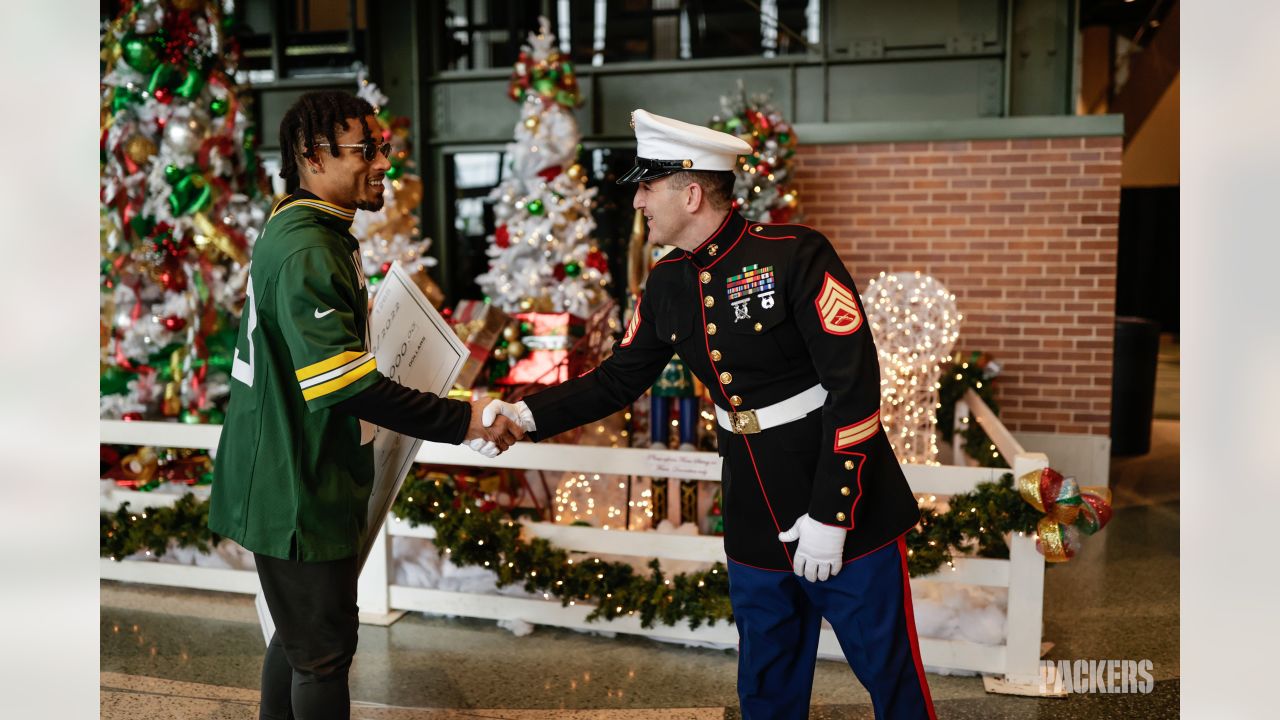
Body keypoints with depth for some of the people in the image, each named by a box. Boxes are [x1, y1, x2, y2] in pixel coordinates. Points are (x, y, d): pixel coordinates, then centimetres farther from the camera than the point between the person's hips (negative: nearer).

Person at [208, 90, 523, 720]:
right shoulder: (304, 250, -22)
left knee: (297, 634, 22)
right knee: (324, 650, 2)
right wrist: (461, 422, -27)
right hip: (297, 492, -10)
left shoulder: (319, 234, 11)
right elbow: (344, 382, -30)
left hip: (301, 480, 10)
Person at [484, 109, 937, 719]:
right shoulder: (667, 286, 3)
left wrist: (830, 515, -19)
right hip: (755, 527, 6)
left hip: (847, 514, -6)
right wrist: (529, 415, 0)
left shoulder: (794, 255, -18)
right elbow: (618, 380, 12)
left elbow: (855, 386, -19)